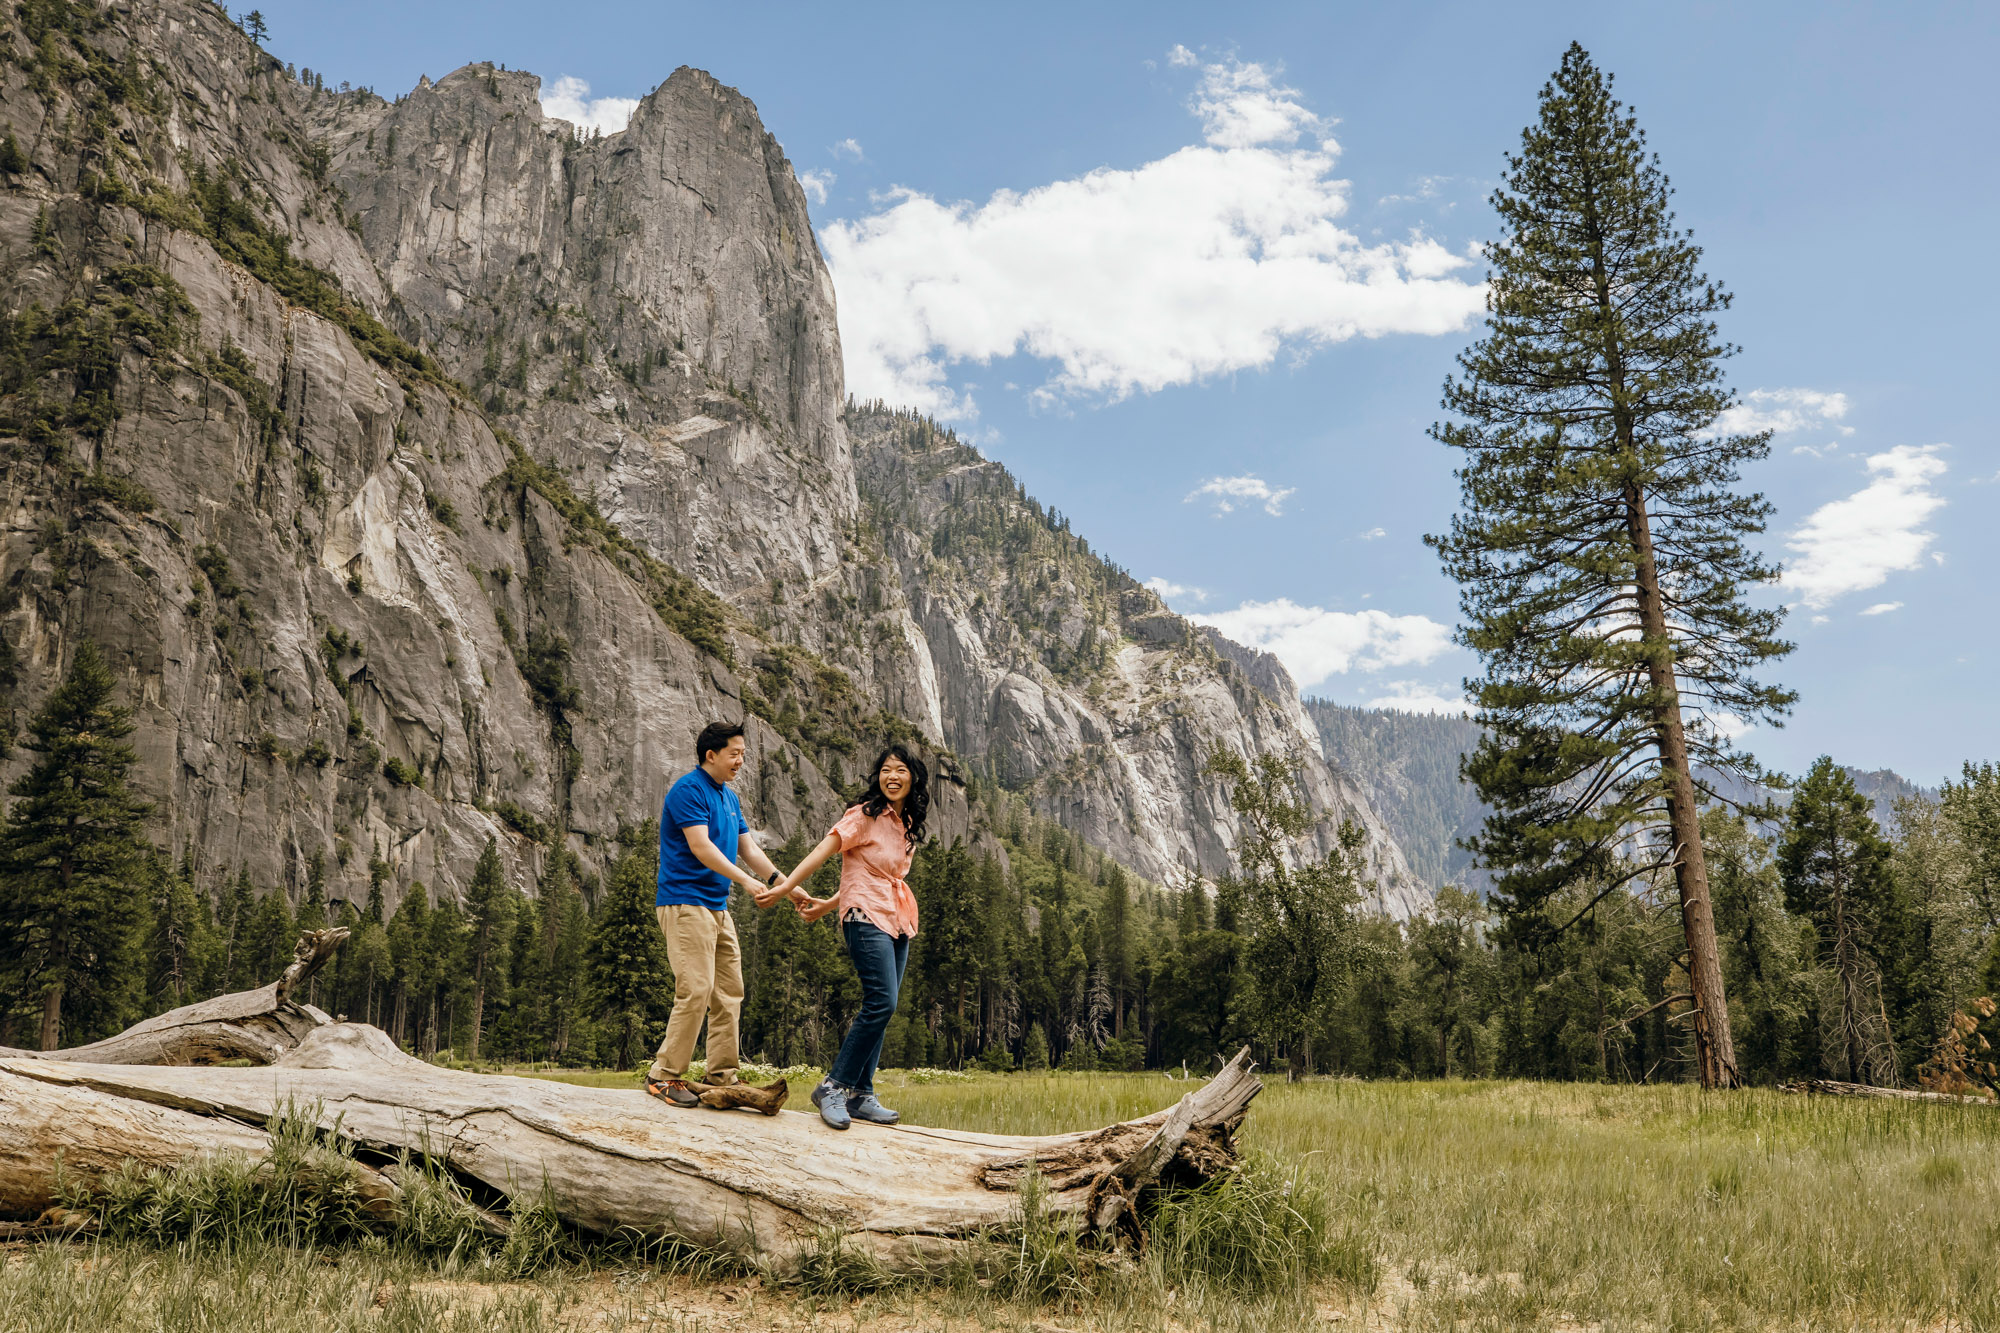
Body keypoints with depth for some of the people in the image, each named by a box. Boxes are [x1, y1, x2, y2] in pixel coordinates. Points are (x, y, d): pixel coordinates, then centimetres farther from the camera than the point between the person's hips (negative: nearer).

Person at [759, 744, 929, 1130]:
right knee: (881, 1003, -17)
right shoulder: (865, 814, -5)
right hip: (867, 917, -8)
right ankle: (833, 1087, -8)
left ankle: (860, 1095, 10)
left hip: (898, 922, 8)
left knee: (880, 1009, 5)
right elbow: (823, 851, -11)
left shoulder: (907, 824, 16)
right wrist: (786, 888, -18)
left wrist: (829, 905, 15)